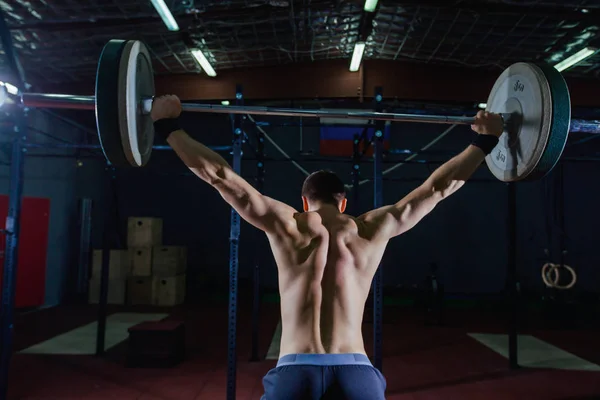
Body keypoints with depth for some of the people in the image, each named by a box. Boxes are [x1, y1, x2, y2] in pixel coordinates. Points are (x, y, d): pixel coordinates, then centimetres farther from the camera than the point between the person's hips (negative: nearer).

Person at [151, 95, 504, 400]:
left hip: (295, 370, 0)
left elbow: (218, 174, 10)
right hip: (355, 370, 1)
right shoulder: (374, 227, 9)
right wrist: (486, 140, 30)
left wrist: (168, 125, 20)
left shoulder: (285, 223, 6)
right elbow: (439, 186, 17)